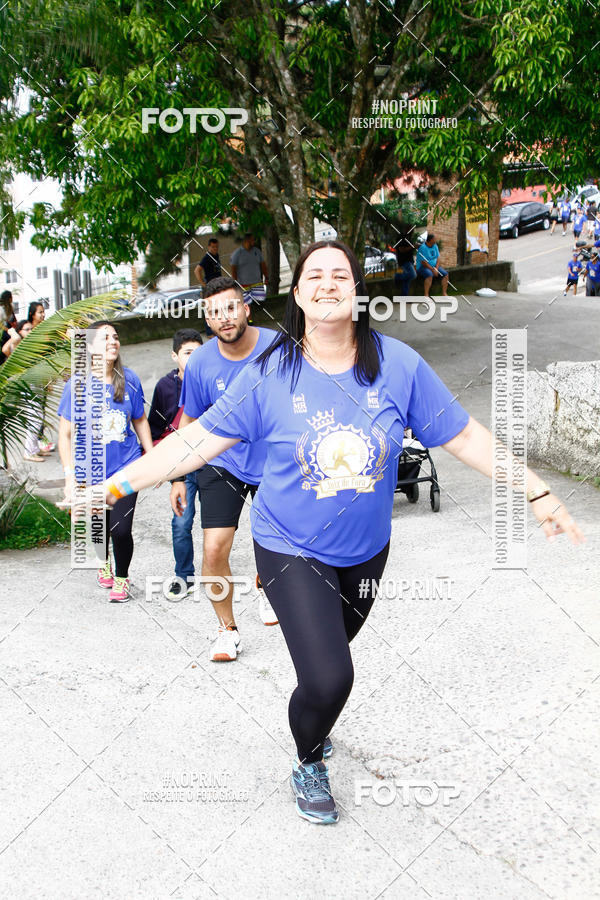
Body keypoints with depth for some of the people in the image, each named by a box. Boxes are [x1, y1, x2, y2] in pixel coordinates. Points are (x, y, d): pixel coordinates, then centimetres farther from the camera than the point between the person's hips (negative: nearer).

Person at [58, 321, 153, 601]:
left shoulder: (129, 380, -4)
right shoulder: (77, 385, -11)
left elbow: (140, 421, 10)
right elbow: (65, 434, -8)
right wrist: (70, 476, -14)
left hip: (126, 467, 0)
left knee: (121, 530, -6)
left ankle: (121, 578, 24)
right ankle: (104, 562, 50)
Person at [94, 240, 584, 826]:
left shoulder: (397, 364, -11)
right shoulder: (270, 374, -15)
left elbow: (464, 436, -5)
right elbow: (198, 440, -12)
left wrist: (538, 493, -6)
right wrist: (117, 484, -17)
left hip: (365, 550, 3)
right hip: (291, 550, -3)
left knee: (334, 646, 23)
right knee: (328, 679, -13)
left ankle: (313, 722, 57)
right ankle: (308, 764, 21)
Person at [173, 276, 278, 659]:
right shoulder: (200, 364, -12)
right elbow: (190, 424, 3)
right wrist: (179, 477, 5)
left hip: (275, 465, 0)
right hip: (223, 465, 0)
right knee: (214, 551, -11)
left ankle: (266, 586, 51)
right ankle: (228, 629, 11)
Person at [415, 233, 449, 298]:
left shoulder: (435, 246, 8)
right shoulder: (422, 248, -15)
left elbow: (438, 258, 8)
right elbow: (423, 262, -19)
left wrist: (436, 268, -10)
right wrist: (433, 270, -20)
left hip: (434, 266, 7)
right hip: (423, 267, -7)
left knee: (445, 274, -12)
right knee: (429, 275, -37)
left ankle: (444, 293, -6)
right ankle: (426, 295, -32)